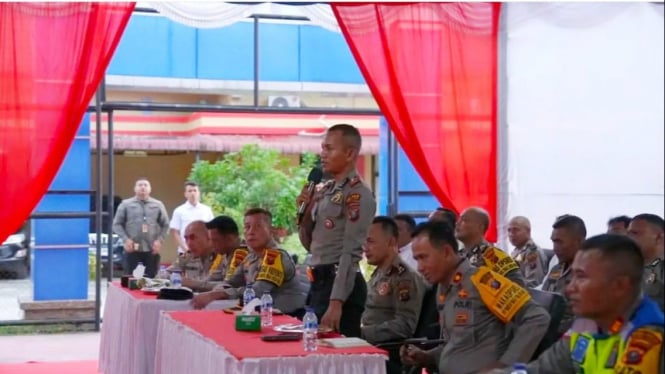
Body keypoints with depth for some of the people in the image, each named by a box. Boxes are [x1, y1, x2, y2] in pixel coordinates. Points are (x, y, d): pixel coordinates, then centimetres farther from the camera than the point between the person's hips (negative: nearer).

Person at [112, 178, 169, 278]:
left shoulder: (158, 205, 12)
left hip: (152, 250, 2)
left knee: (151, 278, 0)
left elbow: (165, 225, 11)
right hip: (133, 249, -1)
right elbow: (117, 224, 4)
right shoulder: (126, 204, 7)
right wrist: (125, 239, -9)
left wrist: (159, 240, -3)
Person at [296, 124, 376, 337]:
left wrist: (336, 302, -24)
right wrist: (304, 211, 3)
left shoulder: (357, 195, -12)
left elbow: (351, 252, -18)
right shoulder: (325, 191, 14)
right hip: (318, 281, 9)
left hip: (340, 284, -9)